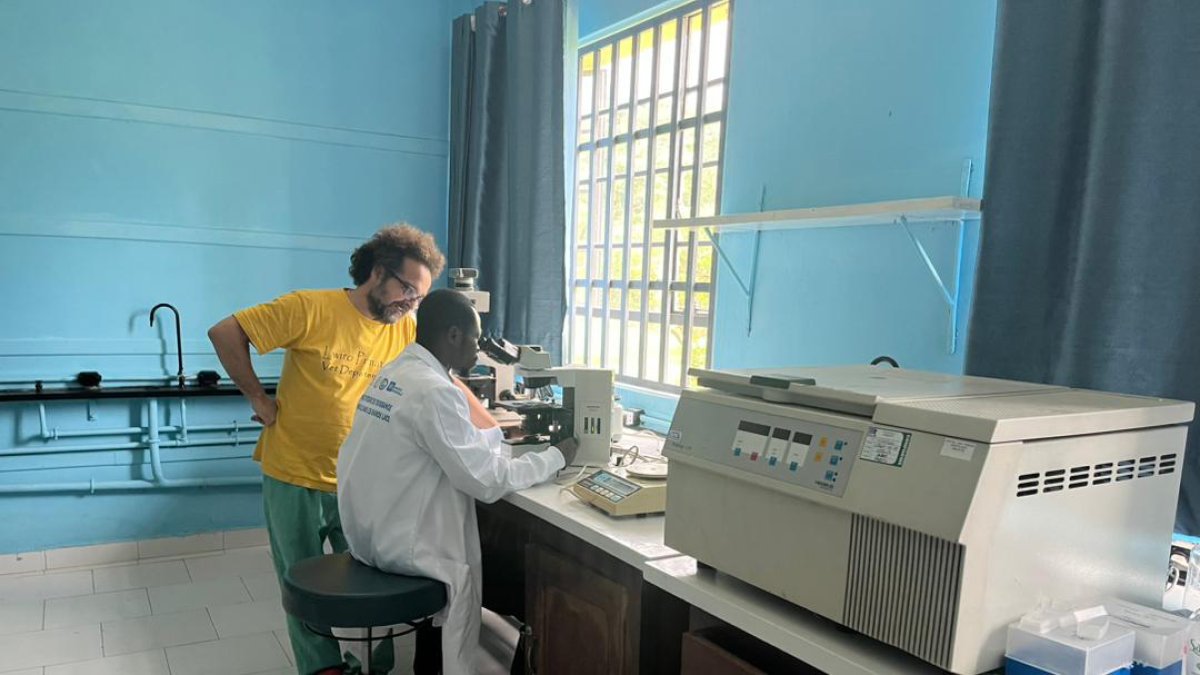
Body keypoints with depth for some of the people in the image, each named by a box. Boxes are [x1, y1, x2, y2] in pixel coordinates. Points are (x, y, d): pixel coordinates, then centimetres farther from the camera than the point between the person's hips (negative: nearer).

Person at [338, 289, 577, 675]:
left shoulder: (395, 371, 5)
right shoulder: (435, 391, -24)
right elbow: (488, 482, -22)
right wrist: (555, 458, -9)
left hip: (369, 529, 9)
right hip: (398, 543, -9)